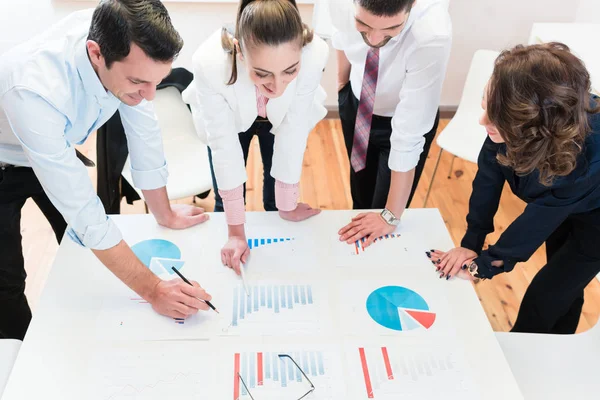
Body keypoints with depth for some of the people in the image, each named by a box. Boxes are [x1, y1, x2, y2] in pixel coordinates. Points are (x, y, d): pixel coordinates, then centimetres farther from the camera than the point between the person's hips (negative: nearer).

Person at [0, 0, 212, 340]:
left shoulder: (127, 47, -29)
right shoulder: (35, 91, -45)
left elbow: (144, 132, -15)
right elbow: (82, 211, -40)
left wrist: (165, 215, -5)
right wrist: (152, 289, -37)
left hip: (57, 153, 5)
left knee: (82, 258, 11)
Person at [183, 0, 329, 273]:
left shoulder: (314, 54, -40)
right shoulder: (210, 63, -41)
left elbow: (292, 133, -29)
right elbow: (224, 145, -32)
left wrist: (287, 205, -18)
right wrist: (236, 231, -26)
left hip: (282, 119, 1)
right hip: (231, 119, 0)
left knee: (276, 201, 8)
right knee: (226, 203, 8)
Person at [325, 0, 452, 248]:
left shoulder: (432, 35, -41)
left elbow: (409, 135, -36)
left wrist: (391, 216, -28)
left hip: (405, 118, -3)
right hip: (356, 104, 4)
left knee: (381, 223, 5)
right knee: (360, 197, 24)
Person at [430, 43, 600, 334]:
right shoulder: (510, 122, -33)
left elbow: (541, 217, -33)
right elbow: (489, 173, -20)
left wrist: (485, 264, -25)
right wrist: (471, 243, -19)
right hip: (558, 202, 5)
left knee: (543, 298, 1)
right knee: (562, 287, 24)